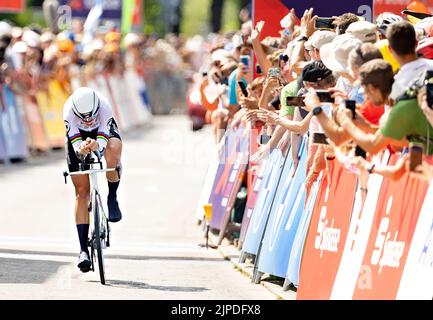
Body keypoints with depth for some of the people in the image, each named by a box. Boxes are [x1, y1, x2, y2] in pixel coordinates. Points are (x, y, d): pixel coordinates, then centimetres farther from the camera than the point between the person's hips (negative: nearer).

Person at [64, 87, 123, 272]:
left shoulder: (104, 107, -37)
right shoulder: (69, 110, -36)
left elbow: (103, 141, -38)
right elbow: (75, 142, -35)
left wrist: (96, 146, -61)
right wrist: (82, 149, -58)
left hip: (103, 133, 0)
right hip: (78, 137, 1)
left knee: (114, 150, -39)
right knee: (82, 192, -7)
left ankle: (112, 198, -13)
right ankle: (83, 250, -5)